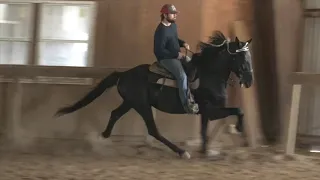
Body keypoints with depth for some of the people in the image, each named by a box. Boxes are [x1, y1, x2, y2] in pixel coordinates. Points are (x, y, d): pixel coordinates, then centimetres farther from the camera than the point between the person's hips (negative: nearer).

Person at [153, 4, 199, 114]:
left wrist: (183, 43, 1)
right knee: (182, 76, -27)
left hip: (177, 55, 10)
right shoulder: (161, 31, -24)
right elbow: (159, 51, -25)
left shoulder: (173, 25, 5)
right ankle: (186, 104, -17)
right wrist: (176, 54, -23)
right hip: (166, 58, -10)